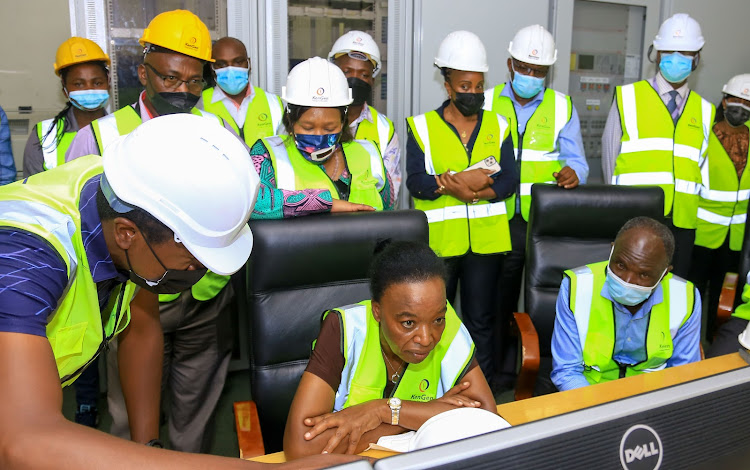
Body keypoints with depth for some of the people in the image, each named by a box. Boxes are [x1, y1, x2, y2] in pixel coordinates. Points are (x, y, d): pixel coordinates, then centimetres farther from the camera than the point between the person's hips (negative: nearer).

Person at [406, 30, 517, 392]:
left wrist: (466, 189, -16)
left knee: (481, 319, 10)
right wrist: (460, 181, -21)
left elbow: (509, 180, 0)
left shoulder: (497, 126, 10)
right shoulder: (422, 126, 2)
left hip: (486, 239, 2)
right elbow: (415, 181, -9)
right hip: (438, 239, -1)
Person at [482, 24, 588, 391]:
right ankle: (503, 367, 22)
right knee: (501, 296, 7)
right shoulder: (487, 103, 9)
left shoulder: (562, 107, 9)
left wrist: (572, 173, -19)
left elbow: (576, 161, 4)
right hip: (501, 220, 0)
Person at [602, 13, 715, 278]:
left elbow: (701, 166, 15)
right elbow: (610, 156, 5)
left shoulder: (704, 111, 12)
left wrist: (695, 208, 8)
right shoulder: (628, 97, 3)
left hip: (682, 222, 3)